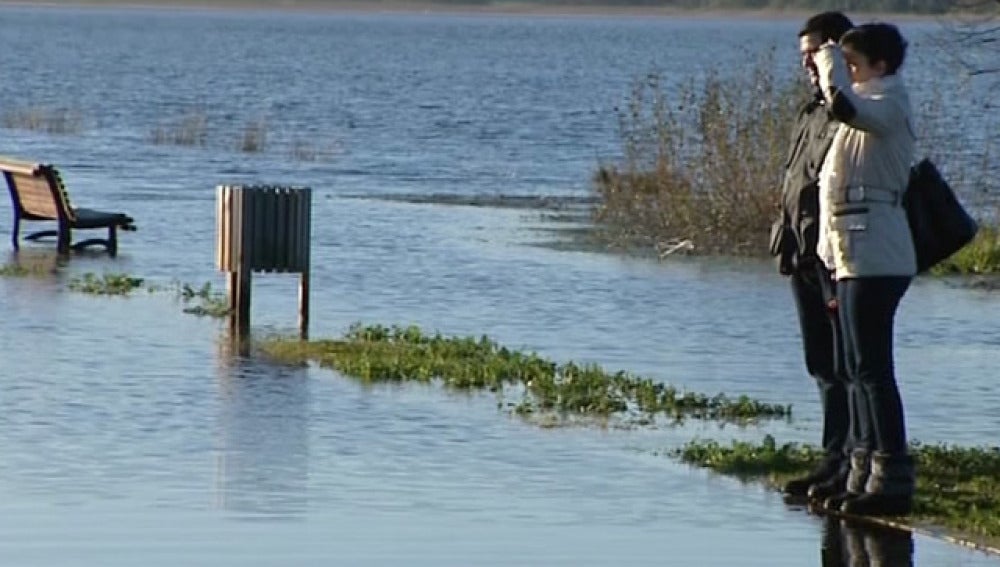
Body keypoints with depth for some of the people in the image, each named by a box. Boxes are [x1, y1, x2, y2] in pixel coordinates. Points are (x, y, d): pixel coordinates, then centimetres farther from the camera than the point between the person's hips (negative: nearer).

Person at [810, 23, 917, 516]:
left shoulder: (891, 102, -10)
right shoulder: (869, 107, 20)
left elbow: (844, 105, -30)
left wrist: (829, 61, -15)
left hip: (875, 258, -10)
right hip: (853, 256, 10)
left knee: (871, 369, -12)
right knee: (858, 370, 11)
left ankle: (892, 479, -12)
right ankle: (864, 474, 16)